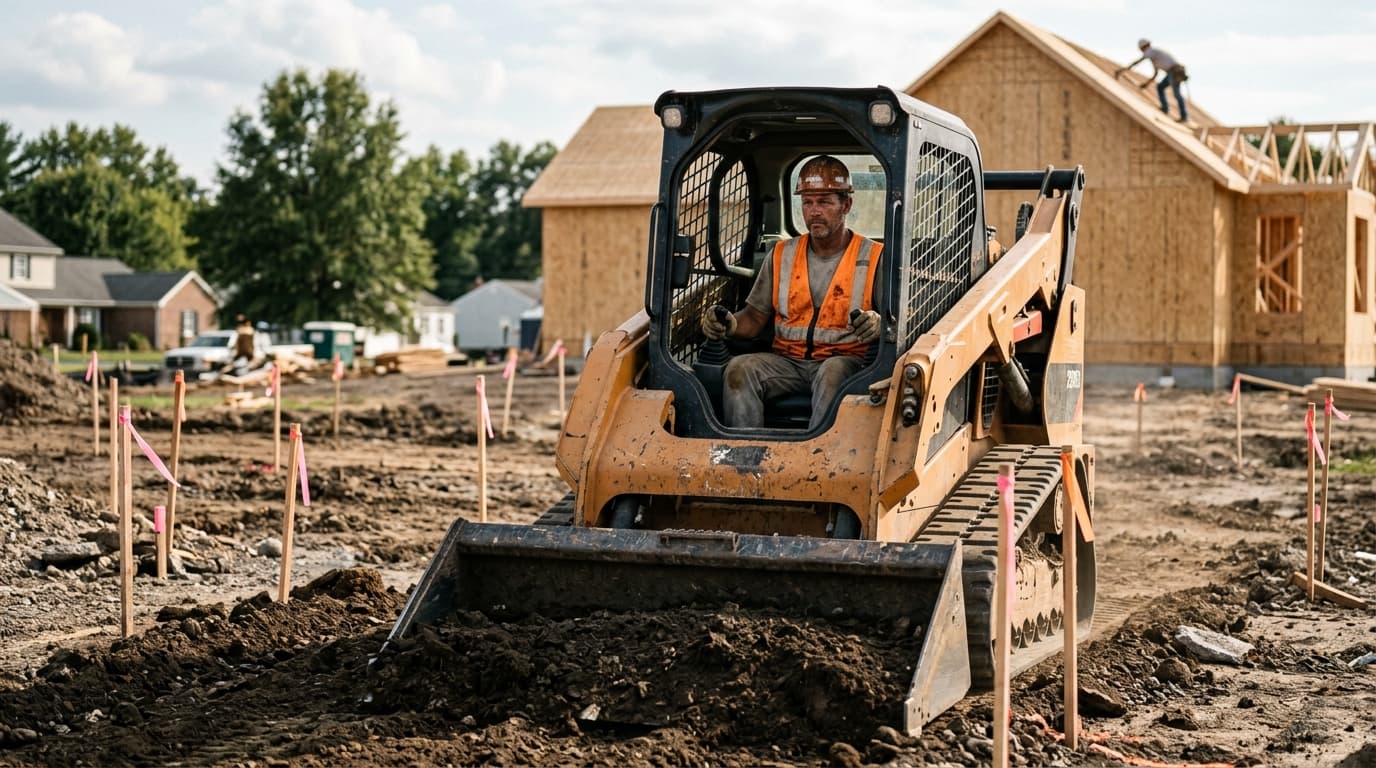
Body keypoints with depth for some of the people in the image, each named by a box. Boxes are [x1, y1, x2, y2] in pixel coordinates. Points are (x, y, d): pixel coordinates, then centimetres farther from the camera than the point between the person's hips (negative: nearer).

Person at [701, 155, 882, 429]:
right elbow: (756, 317, 16)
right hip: (788, 361, 4)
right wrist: (731, 325, -8)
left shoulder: (873, 258, 3)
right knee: (739, 369, -25)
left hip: (845, 359, -3)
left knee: (833, 372, -38)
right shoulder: (782, 256, 15)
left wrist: (878, 324, -26)